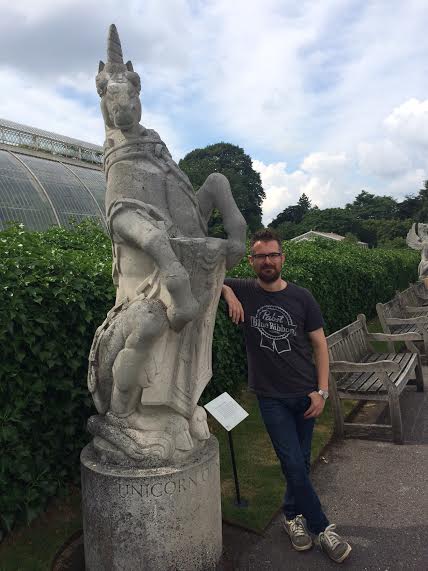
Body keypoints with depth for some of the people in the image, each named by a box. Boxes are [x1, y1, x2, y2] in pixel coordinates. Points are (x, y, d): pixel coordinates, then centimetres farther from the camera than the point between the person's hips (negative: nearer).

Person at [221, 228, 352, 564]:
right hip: (271, 397, -1)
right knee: (294, 464, -1)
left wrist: (322, 391, -6)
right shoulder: (243, 291, -4)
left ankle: (293, 514, 38)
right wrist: (227, 291, -20)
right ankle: (322, 528, 20)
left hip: (305, 394, 2)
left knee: (300, 461, 13)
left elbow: (320, 345, 0)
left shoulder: (301, 297, -3)